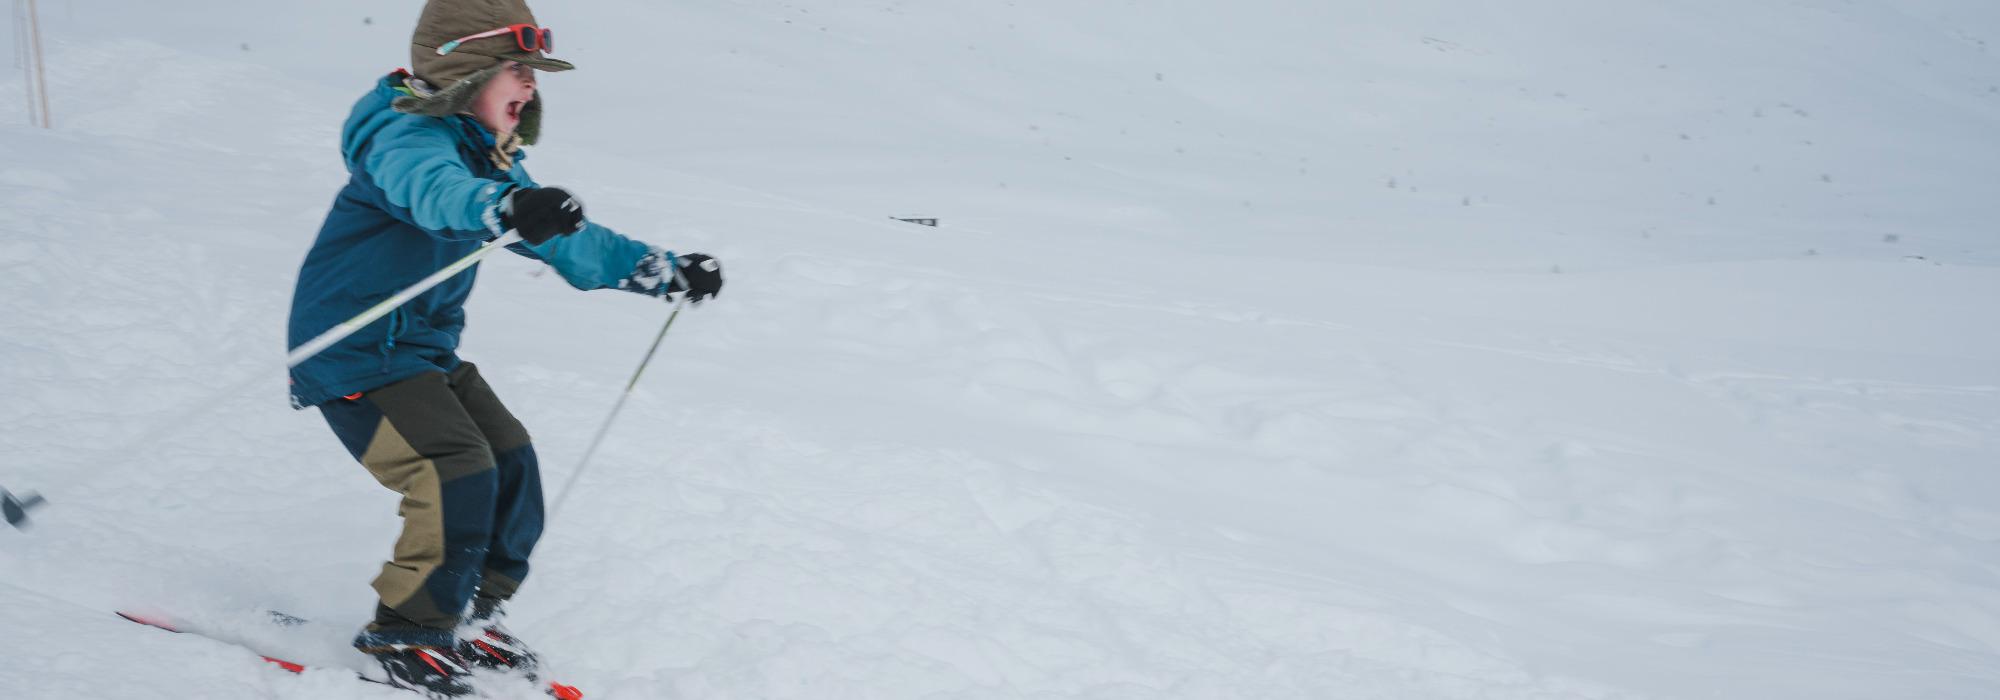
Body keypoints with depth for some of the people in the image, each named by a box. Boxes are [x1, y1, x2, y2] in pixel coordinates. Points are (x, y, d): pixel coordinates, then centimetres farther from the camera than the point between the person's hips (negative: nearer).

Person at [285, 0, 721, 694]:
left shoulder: (488, 161, 11)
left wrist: (665, 272, 12)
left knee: (510, 460, 8)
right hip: (354, 351, -10)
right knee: (457, 472, -20)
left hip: (426, 347, 10)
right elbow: (433, 191, -44)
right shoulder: (404, 136, -19)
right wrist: (508, 211, -65)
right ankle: (404, 632, -4)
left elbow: (571, 241, 18)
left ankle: (468, 616, 24)